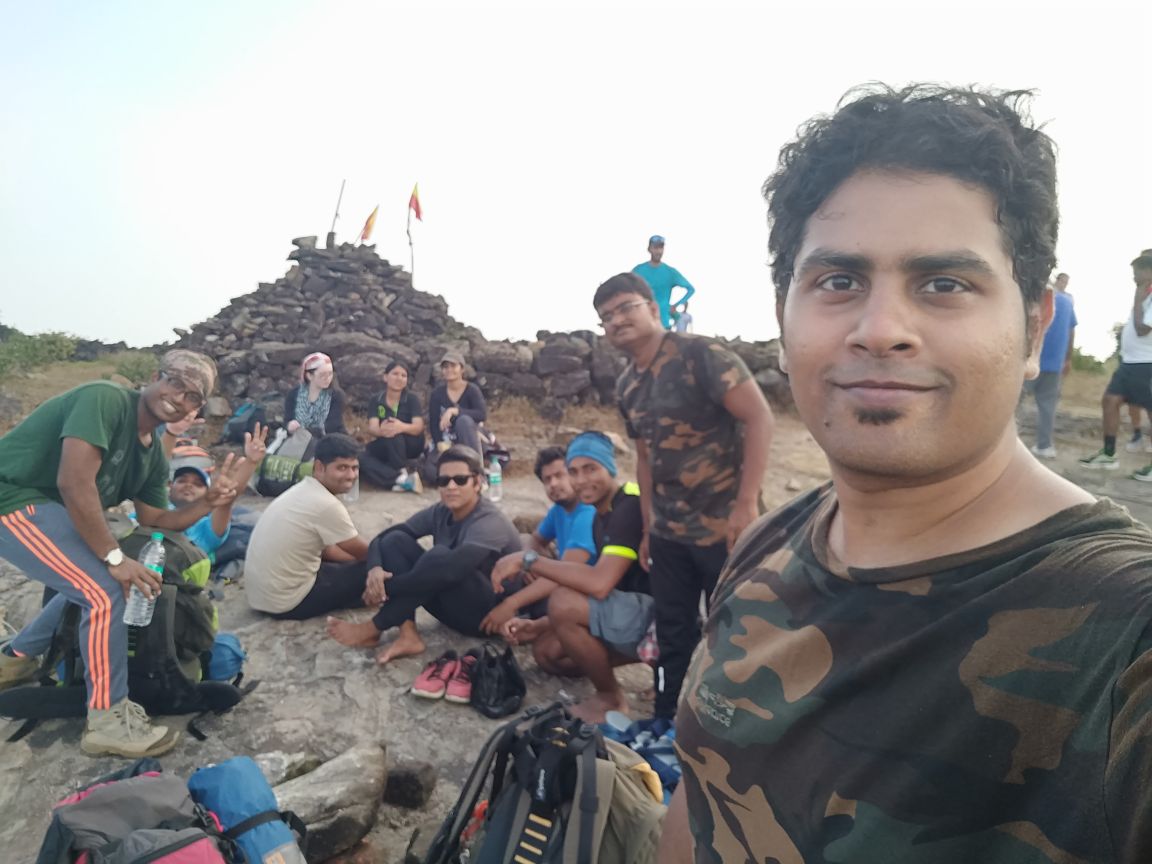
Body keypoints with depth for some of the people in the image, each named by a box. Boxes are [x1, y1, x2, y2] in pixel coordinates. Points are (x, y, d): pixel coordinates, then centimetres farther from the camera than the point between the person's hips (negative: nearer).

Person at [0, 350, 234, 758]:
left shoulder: (154, 454, 7)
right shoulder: (106, 399, -21)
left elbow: (154, 520, 12)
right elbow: (74, 483, -30)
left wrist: (208, 503, -6)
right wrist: (115, 558, -26)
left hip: (51, 509, 10)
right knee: (104, 592, -17)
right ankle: (108, 720, -6)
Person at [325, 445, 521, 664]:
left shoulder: (490, 522, -23)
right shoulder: (439, 513, -1)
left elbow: (450, 569, -38)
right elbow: (383, 537, -4)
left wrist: (385, 587, -32)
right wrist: (375, 568, -28)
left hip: (490, 612, -7)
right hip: (453, 606, 7)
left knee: (439, 557, -34)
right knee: (395, 540, -11)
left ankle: (372, 630, -20)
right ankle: (408, 636, -22)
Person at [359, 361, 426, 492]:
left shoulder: (412, 398, -6)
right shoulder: (376, 400, -1)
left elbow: (419, 427, -20)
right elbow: (372, 429, -15)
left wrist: (402, 427, -44)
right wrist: (381, 431, -42)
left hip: (411, 445, -3)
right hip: (385, 448, 3)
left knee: (393, 432, -35)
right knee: (361, 460, -27)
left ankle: (405, 471, -24)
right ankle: (402, 478, -38)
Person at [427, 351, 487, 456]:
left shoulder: (472, 390, -9)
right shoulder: (437, 393, -3)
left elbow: (483, 415, -26)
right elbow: (433, 423, -9)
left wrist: (454, 411, -35)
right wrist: (441, 443, -27)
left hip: (469, 442, -1)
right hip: (448, 441, 1)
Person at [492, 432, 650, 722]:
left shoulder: (632, 505, -20)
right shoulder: (603, 514, 11)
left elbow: (599, 584, -32)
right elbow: (594, 584, 11)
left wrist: (527, 560, -22)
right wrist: (538, 626, 0)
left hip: (661, 615, -10)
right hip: (635, 611, 10)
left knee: (562, 601, -26)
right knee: (546, 651, 8)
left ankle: (611, 698, -3)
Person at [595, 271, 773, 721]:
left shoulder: (699, 354, -12)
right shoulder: (627, 387, 9)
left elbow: (759, 417, -17)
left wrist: (746, 504, -20)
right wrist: (648, 528, 15)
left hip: (724, 523, -6)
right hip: (669, 531, 7)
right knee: (673, 632, 16)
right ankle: (666, 723, 32)